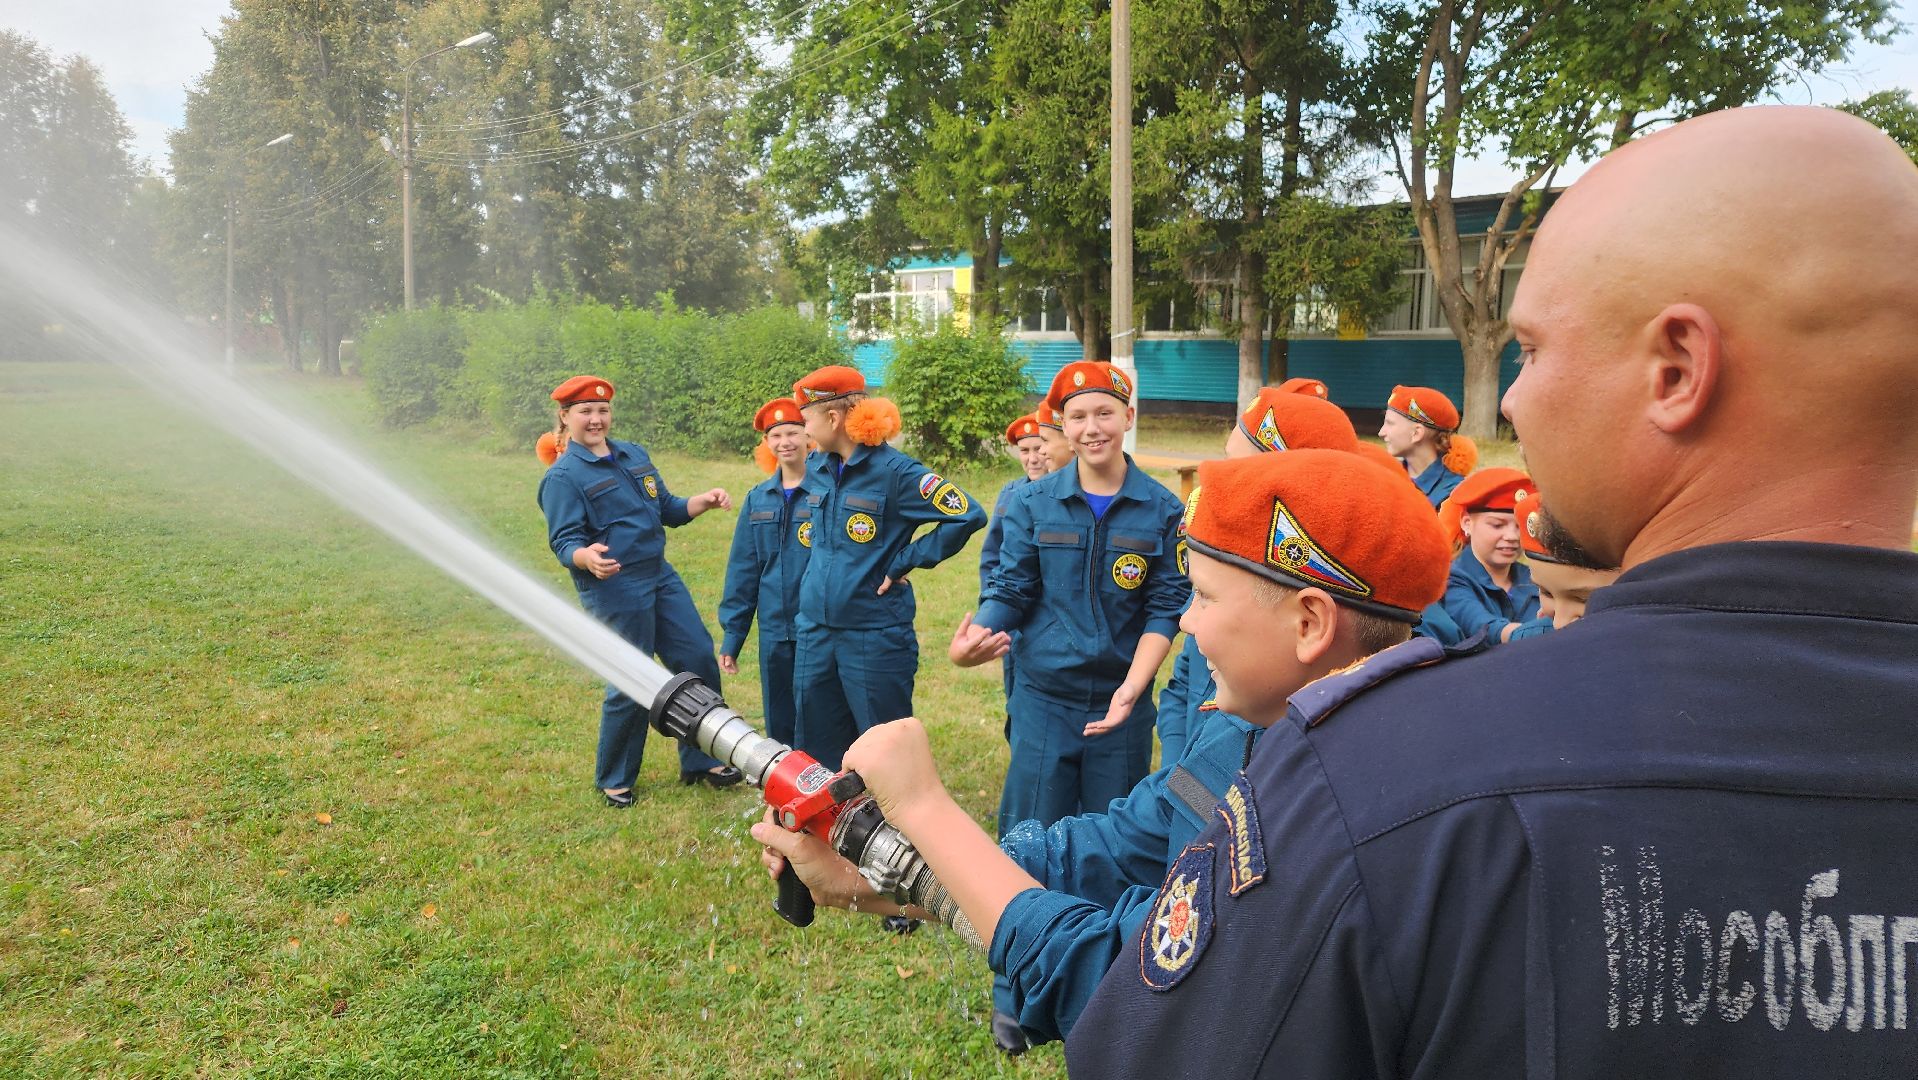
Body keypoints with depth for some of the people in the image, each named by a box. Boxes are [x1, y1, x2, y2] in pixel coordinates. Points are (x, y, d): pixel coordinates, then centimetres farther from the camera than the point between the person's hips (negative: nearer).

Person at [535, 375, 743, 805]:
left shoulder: (635, 455, 12)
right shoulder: (563, 476, -8)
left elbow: (668, 510, 17)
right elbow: (564, 541, -14)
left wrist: (705, 501, -1)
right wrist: (587, 558, -35)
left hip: (661, 576, 7)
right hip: (613, 589, -7)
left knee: (699, 660, 7)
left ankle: (700, 762, 22)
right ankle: (614, 782, 19)